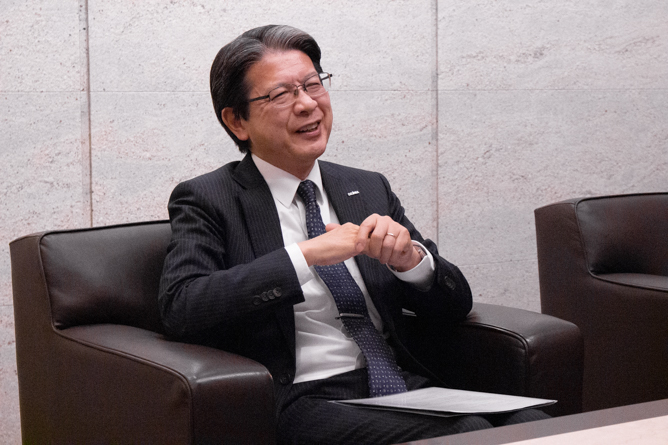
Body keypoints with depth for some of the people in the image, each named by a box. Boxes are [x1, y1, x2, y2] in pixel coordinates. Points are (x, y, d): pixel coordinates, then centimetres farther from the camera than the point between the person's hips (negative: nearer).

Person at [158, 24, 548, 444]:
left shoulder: (369, 189, 18)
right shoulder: (208, 200, 4)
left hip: (407, 387, 5)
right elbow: (181, 308, -14)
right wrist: (306, 254, -17)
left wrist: (409, 256, -6)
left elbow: (456, 304, 17)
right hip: (304, 401, -5)